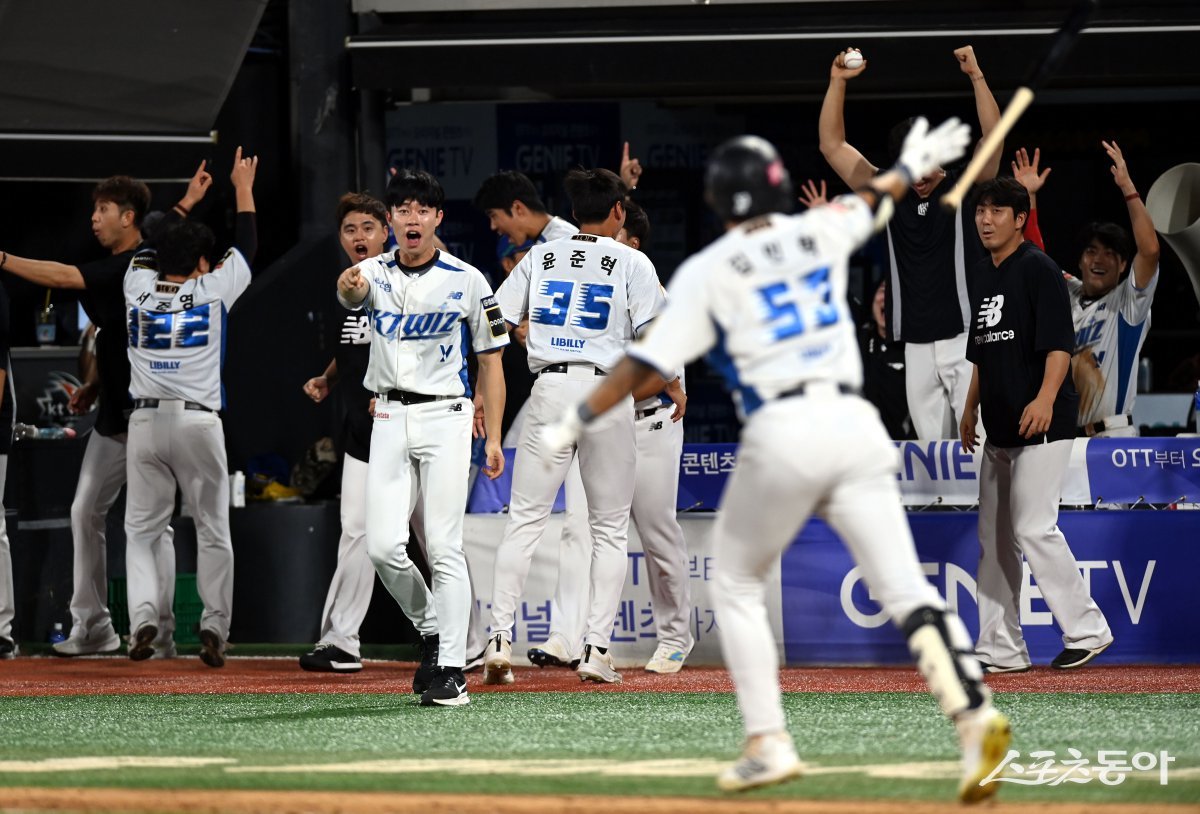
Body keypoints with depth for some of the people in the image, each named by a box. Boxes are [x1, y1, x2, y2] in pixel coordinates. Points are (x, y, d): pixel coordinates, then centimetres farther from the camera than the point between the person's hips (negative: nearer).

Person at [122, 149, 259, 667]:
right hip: (198, 421, -2)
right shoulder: (210, 291, -1)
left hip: (145, 421, 2)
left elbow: (150, 251, 28)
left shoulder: (138, 285, 6)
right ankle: (214, 629, -3)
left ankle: (143, 619, -11)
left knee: (141, 530, 7)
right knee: (213, 531, 5)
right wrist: (242, 188, 28)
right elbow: (245, 248, 14)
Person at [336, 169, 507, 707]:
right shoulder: (376, 273, 5)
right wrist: (348, 284, -46)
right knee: (383, 546, -5)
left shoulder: (467, 281, 1)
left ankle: (452, 669, -7)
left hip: (445, 417, -3)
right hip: (389, 419, 3)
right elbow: (353, 290, -20)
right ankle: (429, 628, 20)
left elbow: (490, 360, 5)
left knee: (443, 547, -8)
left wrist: (494, 438, -1)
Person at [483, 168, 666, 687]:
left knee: (524, 520, 4)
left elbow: (495, 326, 7)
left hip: (549, 389, 2)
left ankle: (500, 639, -8)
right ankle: (596, 649, -1)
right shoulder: (632, 262, 2)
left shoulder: (540, 257, 10)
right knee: (610, 527, 7)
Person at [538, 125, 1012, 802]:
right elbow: (869, 198, 37)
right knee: (905, 587, -3)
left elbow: (646, 364, 0)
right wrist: (912, 165, 57)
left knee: (738, 584, 16)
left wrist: (577, 421, 9)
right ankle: (975, 711, -24)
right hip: (856, 424, 3)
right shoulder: (820, 233, 15)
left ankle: (770, 745, 8)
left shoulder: (707, 272, 4)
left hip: (782, 434, -3)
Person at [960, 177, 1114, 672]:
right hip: (1001, 428, 9)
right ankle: (1000, 649, 13)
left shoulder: (1038, 269, -10)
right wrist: (971, 408, 21)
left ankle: (1087, 630, -3)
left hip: (1042, 427, -9)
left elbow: (1060, 343, -19)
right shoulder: (985, 275, 16)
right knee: (995, 537, 9)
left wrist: (1045, 398, -31)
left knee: (1034, 528, -14)